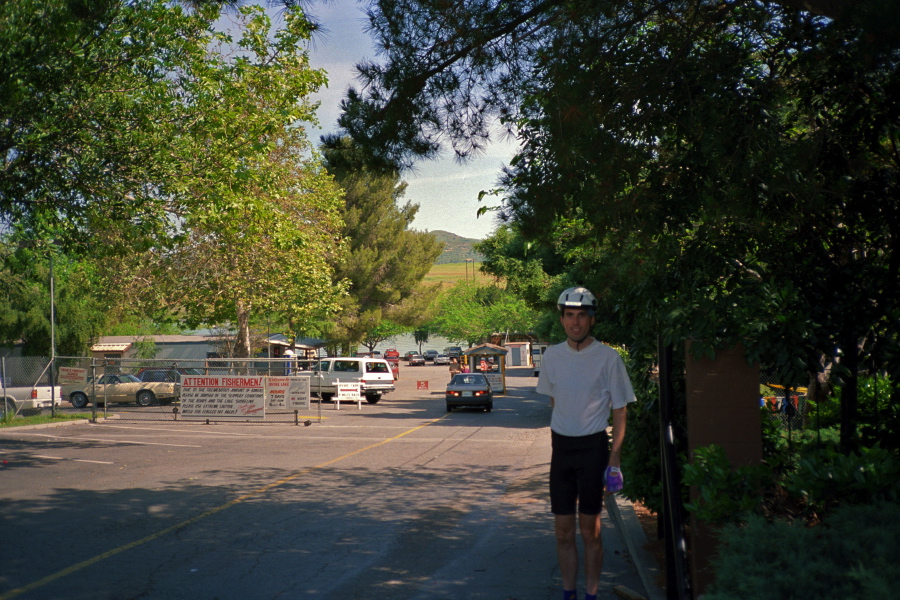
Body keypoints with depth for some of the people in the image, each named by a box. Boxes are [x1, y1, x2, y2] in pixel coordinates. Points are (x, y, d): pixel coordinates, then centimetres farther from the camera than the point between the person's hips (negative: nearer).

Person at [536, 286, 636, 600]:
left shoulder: (608, 357, -8)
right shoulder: (552, 355, 4)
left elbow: (619, 410, -3)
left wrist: (614, 457, -9)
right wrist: (557, 441, 14)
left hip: (593, 447, -4)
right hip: (561, 445, 4)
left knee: (590, 529, 3)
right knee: (563, 531, 9)